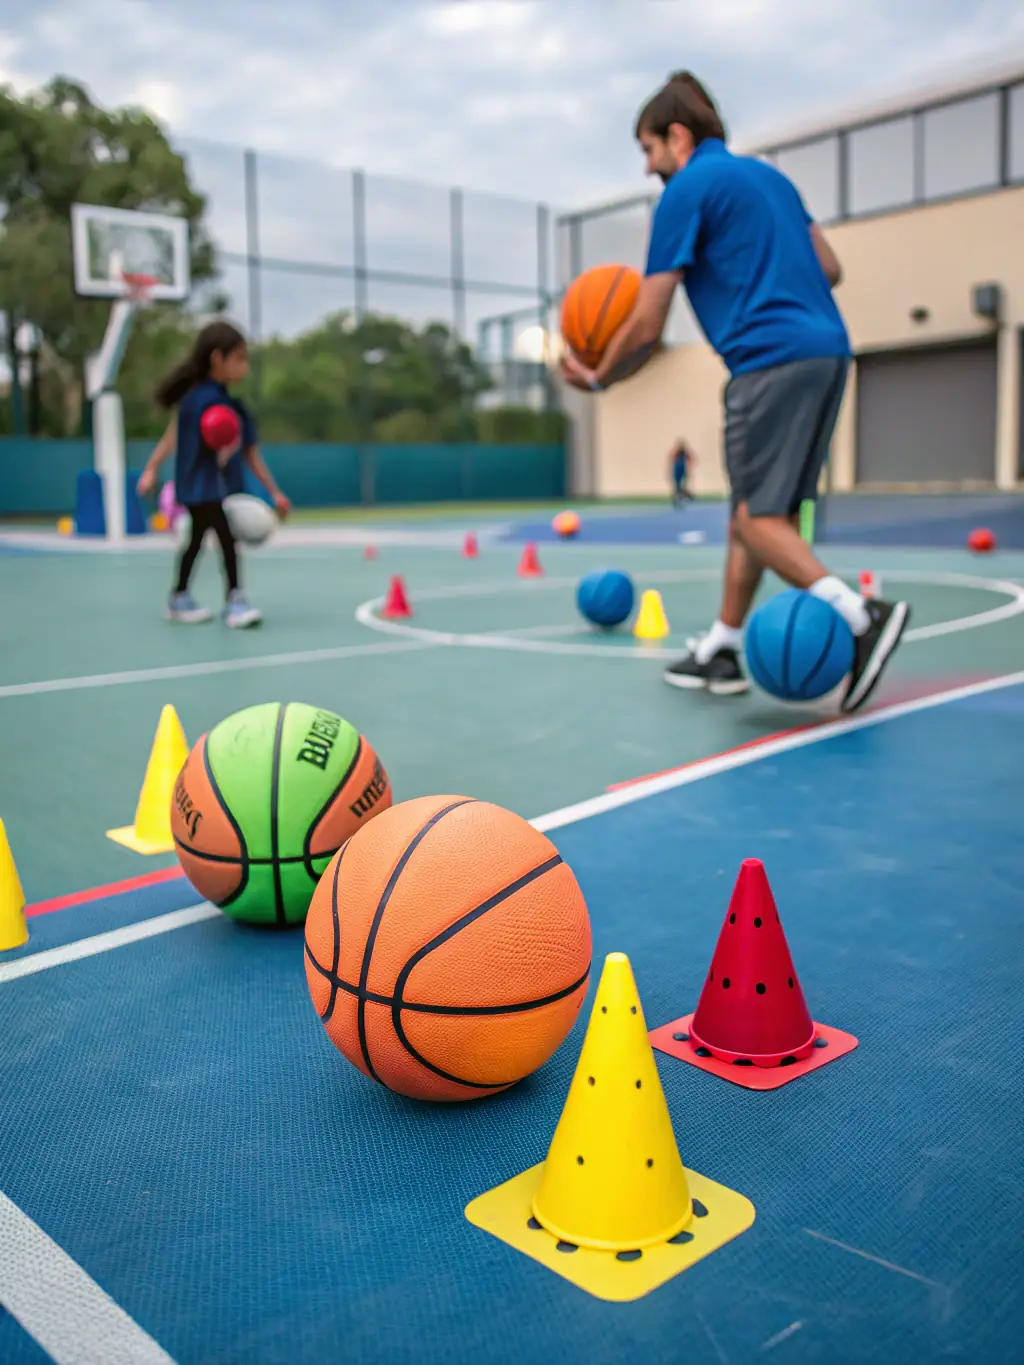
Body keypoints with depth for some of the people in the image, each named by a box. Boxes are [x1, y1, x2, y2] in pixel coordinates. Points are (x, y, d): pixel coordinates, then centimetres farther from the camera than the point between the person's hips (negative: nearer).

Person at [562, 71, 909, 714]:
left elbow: (647, 328, -3)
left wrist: (598, 376, 12)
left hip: (772, 359, -9)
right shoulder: (768, 175, 24)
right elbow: (830, 269, 22)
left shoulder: (688, 188, 0)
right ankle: (722, 649, 17)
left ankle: (860, 613, -26)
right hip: (828, 349, 9)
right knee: (751, 508, 12)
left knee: (758, 516, -9)